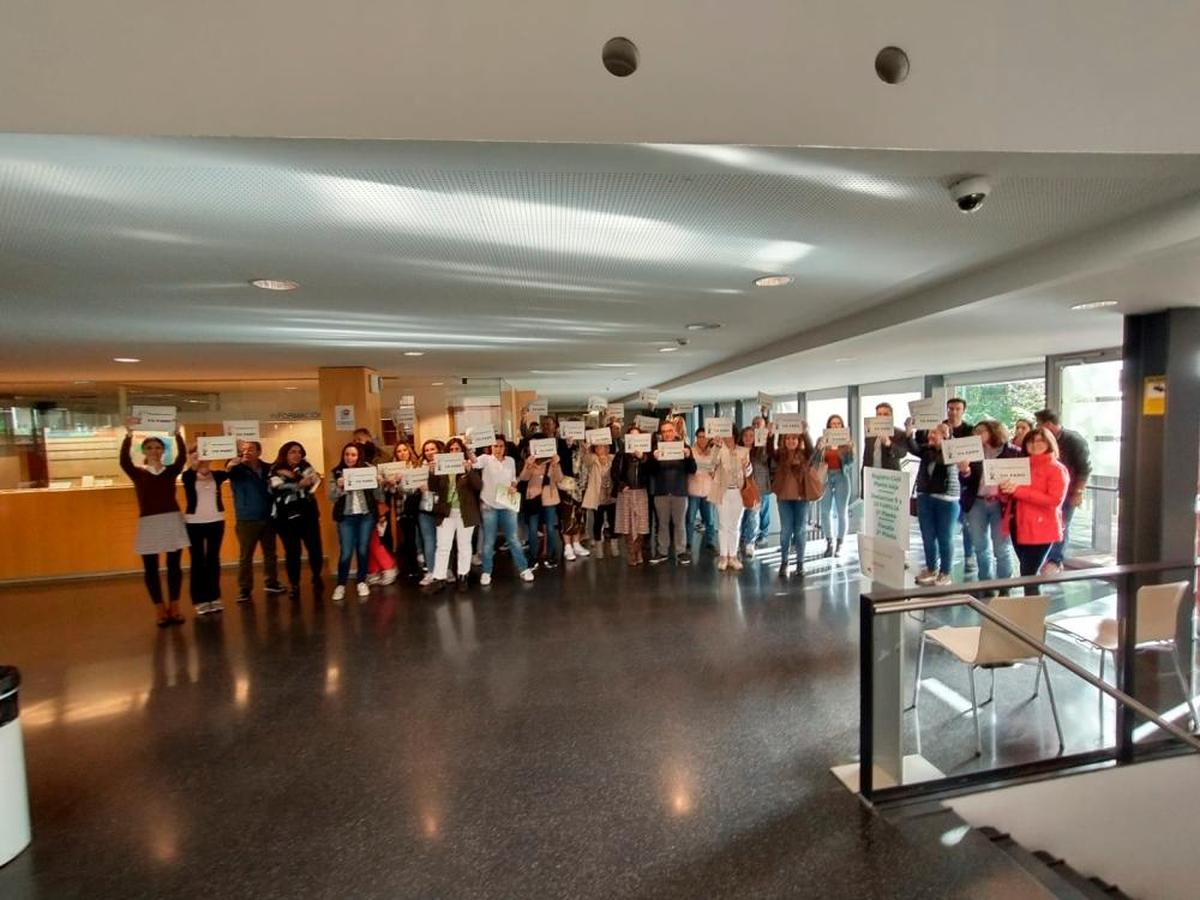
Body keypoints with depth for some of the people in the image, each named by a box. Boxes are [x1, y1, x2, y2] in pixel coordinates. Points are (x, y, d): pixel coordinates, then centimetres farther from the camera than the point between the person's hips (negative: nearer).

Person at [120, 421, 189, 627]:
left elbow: (182, 457, -13)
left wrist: (177, 434, -25)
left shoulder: (171, 471, 5)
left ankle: (174, 608, 15)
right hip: (148, 523, 0)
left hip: (173, 520, 1)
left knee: (174, 565, 5)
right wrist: (128, 435, -27)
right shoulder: (138, 473, 3)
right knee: (150, 568, 2)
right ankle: (161, 611, 12)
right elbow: (124, 461, -16)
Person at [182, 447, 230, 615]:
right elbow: (188, 474, -24)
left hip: (216, 521, 2)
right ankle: (199, 600, 11)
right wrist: (193, 466, -43)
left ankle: (214, 597, 17)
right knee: (198, 561, 4)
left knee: (214, 560, 9)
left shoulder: (217, 475, 4)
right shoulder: (189, 476, -5)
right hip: (194, 523, -2)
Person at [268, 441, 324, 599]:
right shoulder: (275, 471, 3)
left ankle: (316, 577, 25)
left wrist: (293, 476, -19)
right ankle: (294, 584, 16)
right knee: (292, 552, 0)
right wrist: (300, 483, -18)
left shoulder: (305, 466, 7)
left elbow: (315, 480, -12)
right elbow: (278, 489, -12)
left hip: (308, 514, 1)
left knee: (315, 549, 0)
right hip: (286, 517, -1)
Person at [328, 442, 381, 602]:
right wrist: (339, 487, -20)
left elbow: (377, 495, 4)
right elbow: (332, 498, -2)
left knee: (363, 550, 8)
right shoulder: (336, 472, 2)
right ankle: (341, 584, 13)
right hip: (346, 517, -1)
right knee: (345, 552, -2)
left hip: (366, 515, 1)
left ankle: (361, 582, 21)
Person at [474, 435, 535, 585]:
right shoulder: (486, 459, -5)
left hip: (507, 505, 2)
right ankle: (486, 572, 18)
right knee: (489, 541, 5)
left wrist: (513, 487, -5)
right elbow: (475, 462, -27)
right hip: (489, 505, -2)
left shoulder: (510, 461, 6)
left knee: (513, 538, 8)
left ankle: (523, 569, 18)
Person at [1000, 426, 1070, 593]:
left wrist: (1018, 490, -22)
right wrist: (1005, 490, -1)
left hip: (1041, 530, -6)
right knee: (1026, 574, 14)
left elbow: (1054, 500, -18)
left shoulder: (1057, 469, -5)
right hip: (1019, 527, 7)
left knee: (1029, 575, -8)